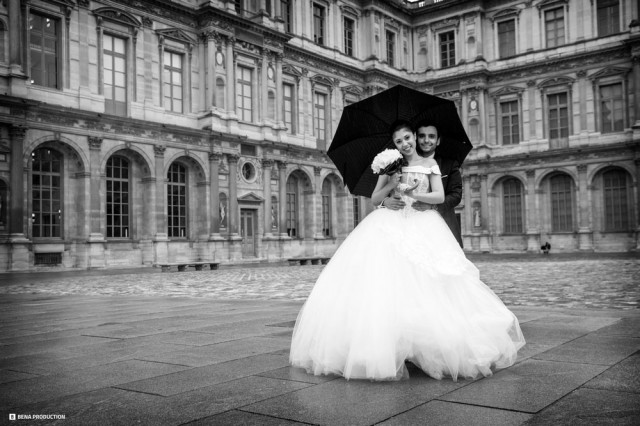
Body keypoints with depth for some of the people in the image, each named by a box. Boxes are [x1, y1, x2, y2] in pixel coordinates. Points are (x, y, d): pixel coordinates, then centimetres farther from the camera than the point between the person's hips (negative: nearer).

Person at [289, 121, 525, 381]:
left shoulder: (429, 164, 13)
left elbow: (440, 196, 2)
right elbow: (375, 199, 11)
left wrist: (412, 193, -10)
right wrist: (391, 184, -6)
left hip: (422, 227, 0)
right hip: (390, 226, 1)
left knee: (424, 287, -15)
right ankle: (381, 347, -14)